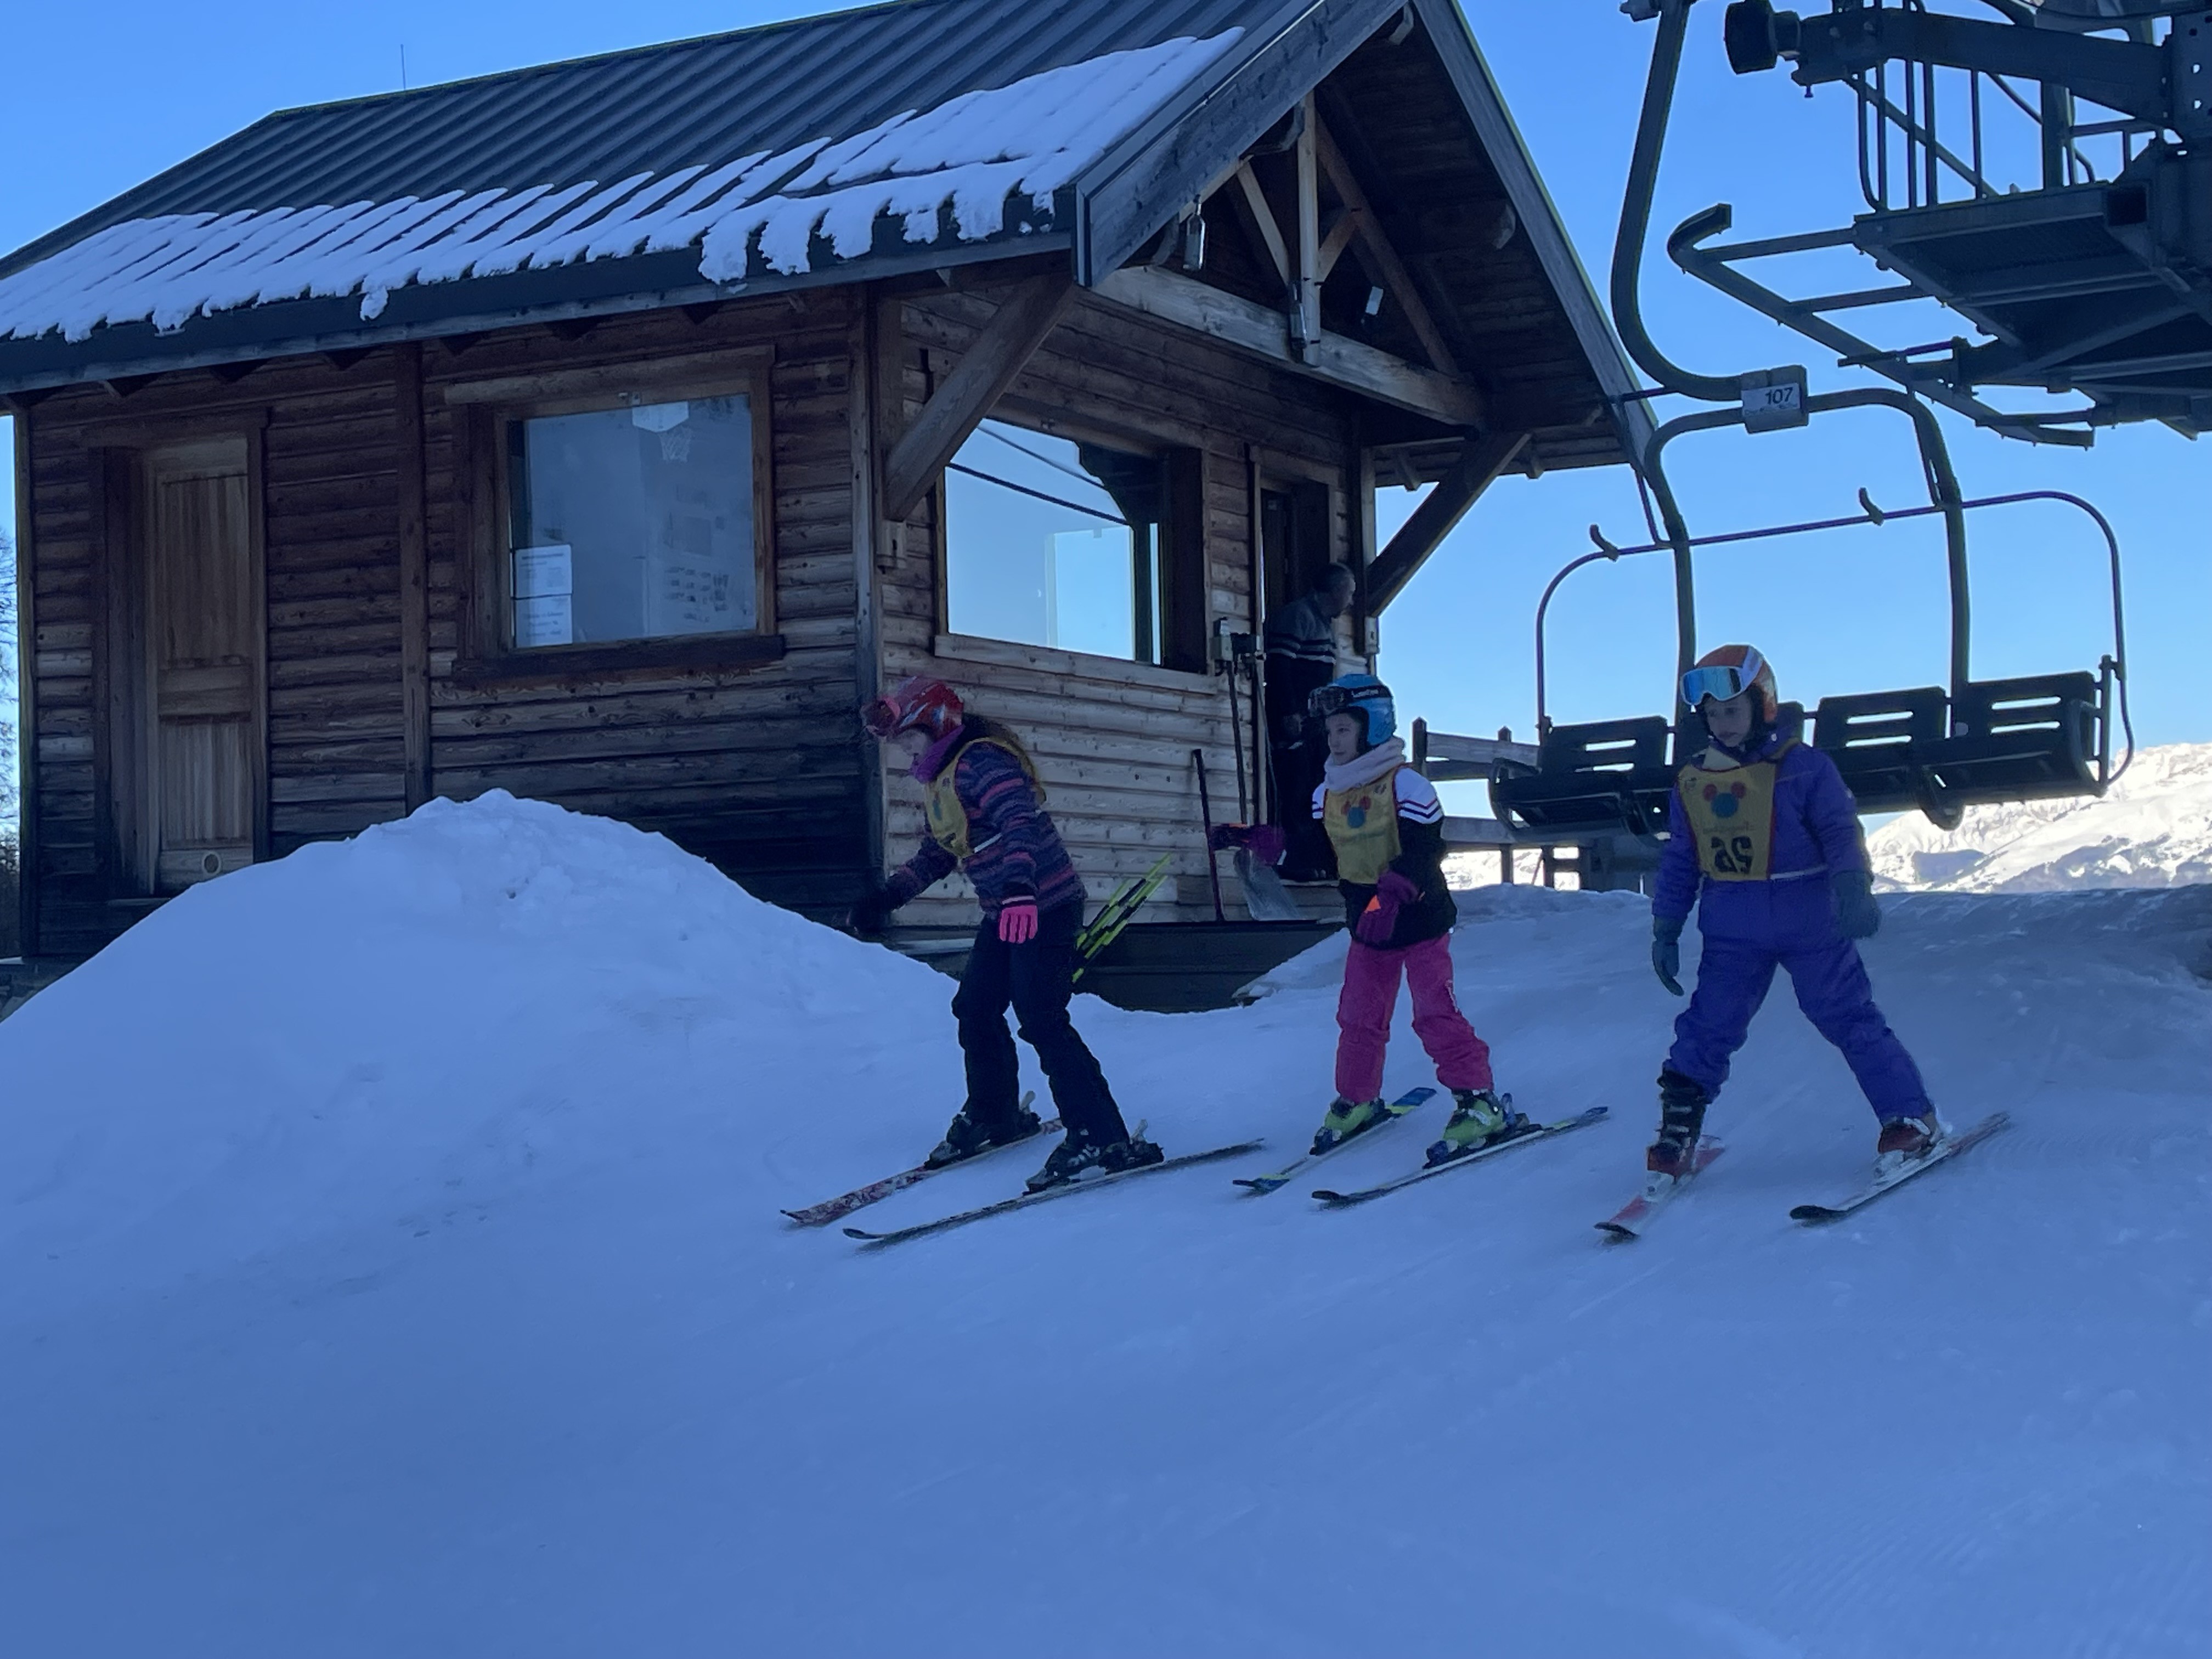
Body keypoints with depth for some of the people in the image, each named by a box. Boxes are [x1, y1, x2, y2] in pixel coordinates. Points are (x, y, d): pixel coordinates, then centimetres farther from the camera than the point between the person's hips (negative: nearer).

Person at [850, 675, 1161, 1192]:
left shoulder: (980, 761, -18)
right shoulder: (943, 777, 15)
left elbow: (1021, 820, -34)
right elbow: (936, 853, 27)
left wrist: (1019, 886, -49)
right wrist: (886, 898, 19)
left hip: (1044, 906, -10)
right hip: (1005, 912, 10)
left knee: (1042, 1021, -15)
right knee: (975, 1012, 15)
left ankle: (1104, 1139, -15)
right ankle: (994, 1116, 34)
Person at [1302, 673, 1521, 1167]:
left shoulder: (1405, 784, -16)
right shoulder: (1327, 794, 6)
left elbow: (1423, 852, -24)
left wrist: (1390, 897, -40)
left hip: (1418, 918, -7)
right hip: (1367, 922, 7)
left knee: (1435, 1011, -12)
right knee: (1359, 1015, 10)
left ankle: (1480, 1102, -7)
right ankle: (1357, 1100, 27)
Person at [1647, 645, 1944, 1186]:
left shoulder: (1804, 767, -7)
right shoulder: (1692, 783, 6)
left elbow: (1840, 831, -10)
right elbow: (1679, 863, 12)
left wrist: (1853, 889, -26)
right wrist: (1665, 931, 12)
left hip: (1811, 924, -3)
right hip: (1732, 935, 3)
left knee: (1850, 1019, 0)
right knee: (1707, 1030, 2)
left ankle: (1913, 1120, 9)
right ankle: (1676, 1135, 10)